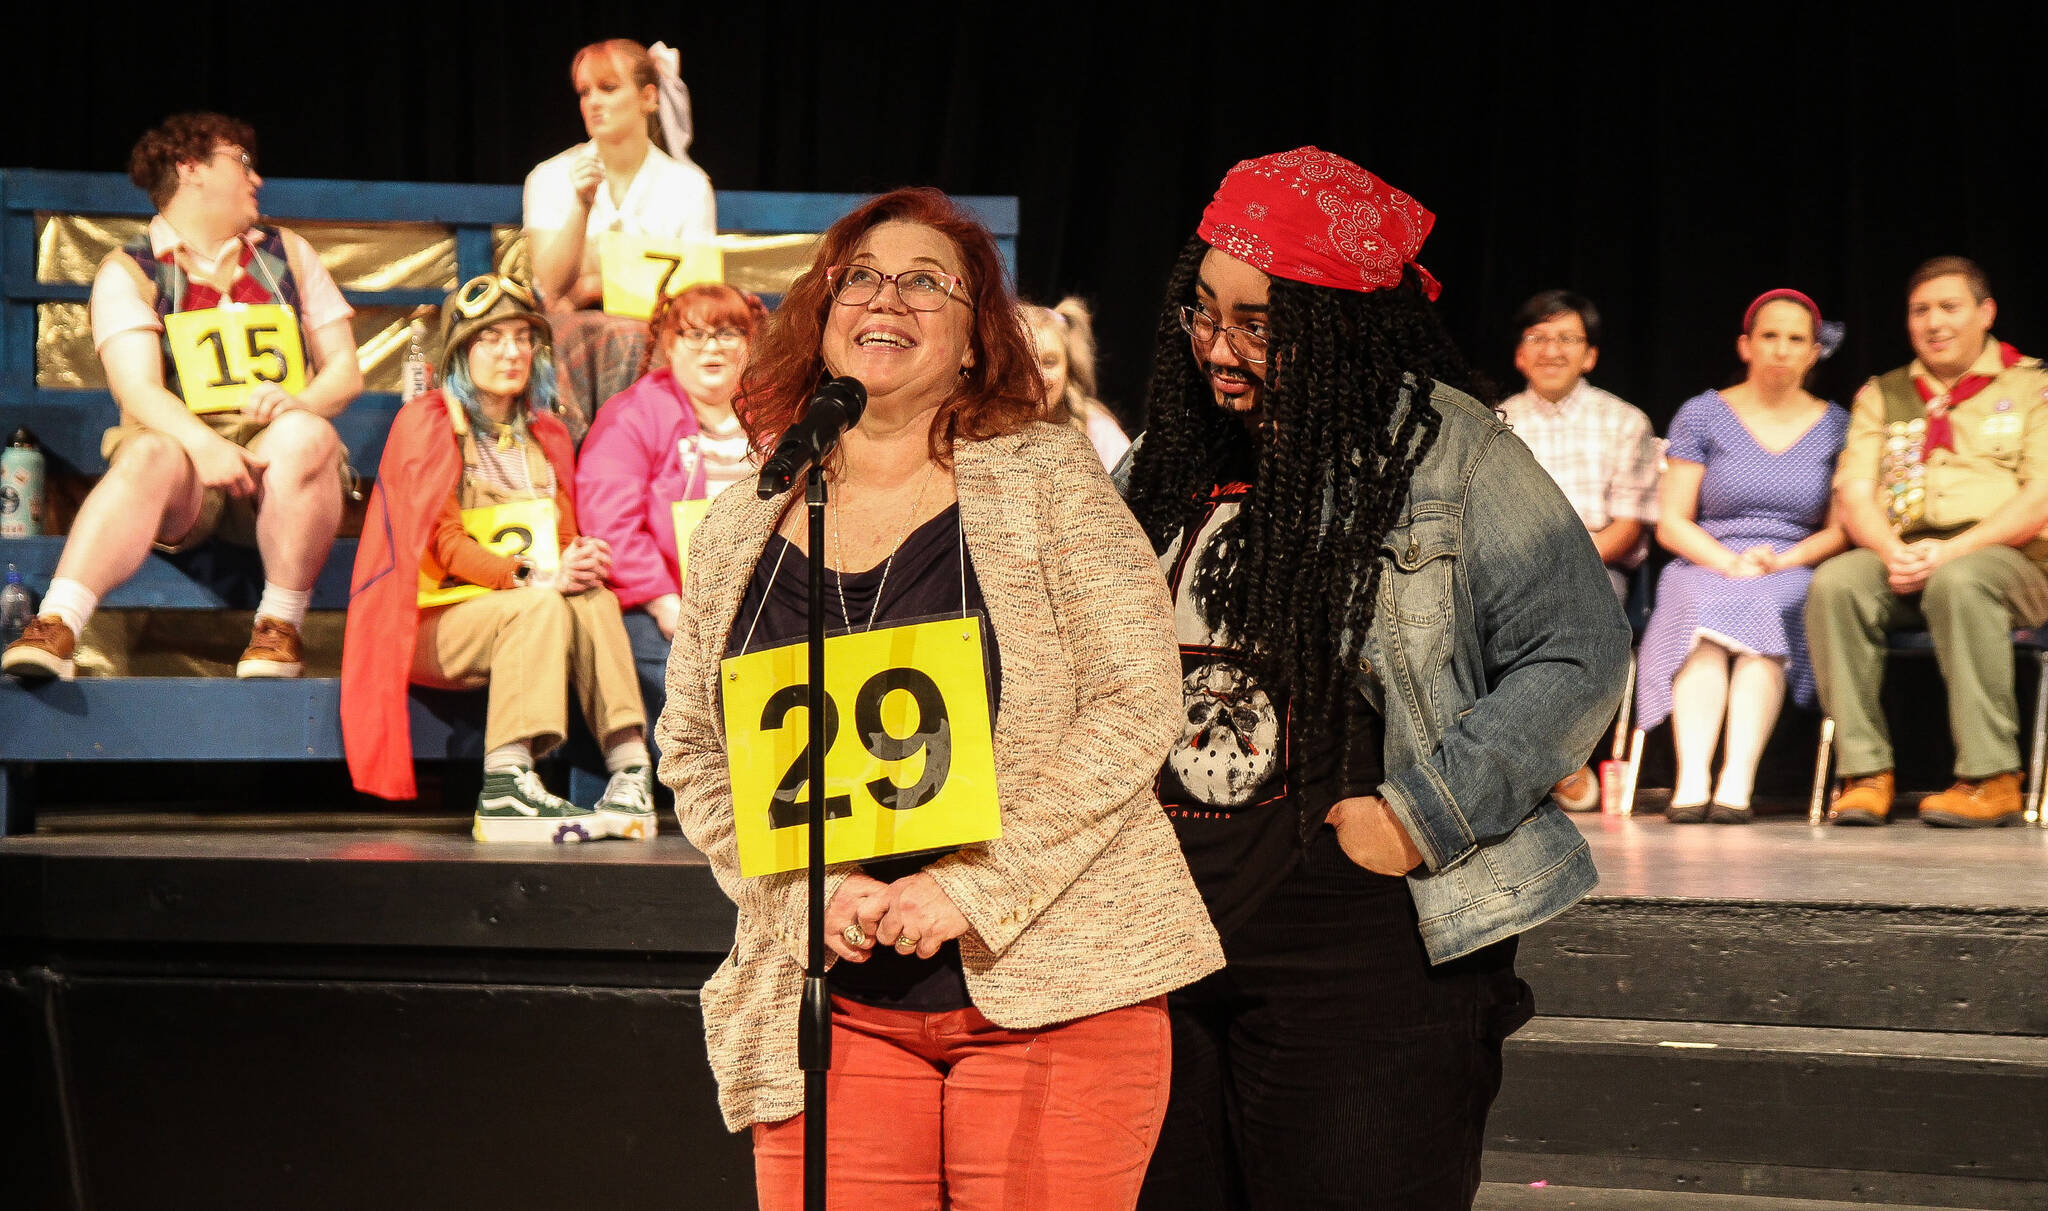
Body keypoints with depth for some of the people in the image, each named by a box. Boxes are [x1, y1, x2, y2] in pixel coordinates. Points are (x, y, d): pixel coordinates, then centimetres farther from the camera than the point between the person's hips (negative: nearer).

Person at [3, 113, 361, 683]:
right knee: (148, 456, -37)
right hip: (185, 446, -2)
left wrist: (299, 402, -11)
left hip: (277, 464, 2)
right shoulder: (127, 272, 6)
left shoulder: (287, 253, 18)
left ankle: (280, 628, -24)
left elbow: (346, 371, 14)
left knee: (305, 435, -33)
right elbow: (139, 388, -10)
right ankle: (54, 631, -52)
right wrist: (204, 445, -30)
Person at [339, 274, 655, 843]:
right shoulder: (426, 421, 1)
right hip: (437, 617, -5)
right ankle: (505, 787, -43)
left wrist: (582, 560, -12)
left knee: (596, 602, -27)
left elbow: (565, 536, 14)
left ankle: (631, 773, -38)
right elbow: (443, 540, -10)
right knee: (541, 610, -34)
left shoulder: (546, 433, 21)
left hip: (526, 609, 5)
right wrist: (530, 577, -25)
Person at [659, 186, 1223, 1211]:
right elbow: (694, 754, 11)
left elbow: (1134, 704, -6)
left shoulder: (1046, 479, 1)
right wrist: (811, 891, -7)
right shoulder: (736, 536, 10)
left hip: (1051, 997, -2)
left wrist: (970, 885, -14)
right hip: (833, 1013, 2)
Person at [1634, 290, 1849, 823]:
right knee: (1707, 618, -35)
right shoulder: (1703, 415, 10)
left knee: (1761, 609, -35)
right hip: (1704, 570, 0)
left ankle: (1737, 784, -46)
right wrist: (1730, 562, -13)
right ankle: (1692, 781, -49)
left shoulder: (1836, 427, 13)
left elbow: (1841, 530, 6)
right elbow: (1671, 523, 4)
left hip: (1793, 581, 0)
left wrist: (1782, 560, -12)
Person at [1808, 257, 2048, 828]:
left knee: (1960, 582, -38)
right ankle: (1866, 774, -28)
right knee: (1834, 582, -29)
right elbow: (1854, 495, 9)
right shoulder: (1881, 395, 20)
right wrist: (1893, 551, -13)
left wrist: (1952, 550, -17)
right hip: (1901, 561, 3)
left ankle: (1990, 779, -33)